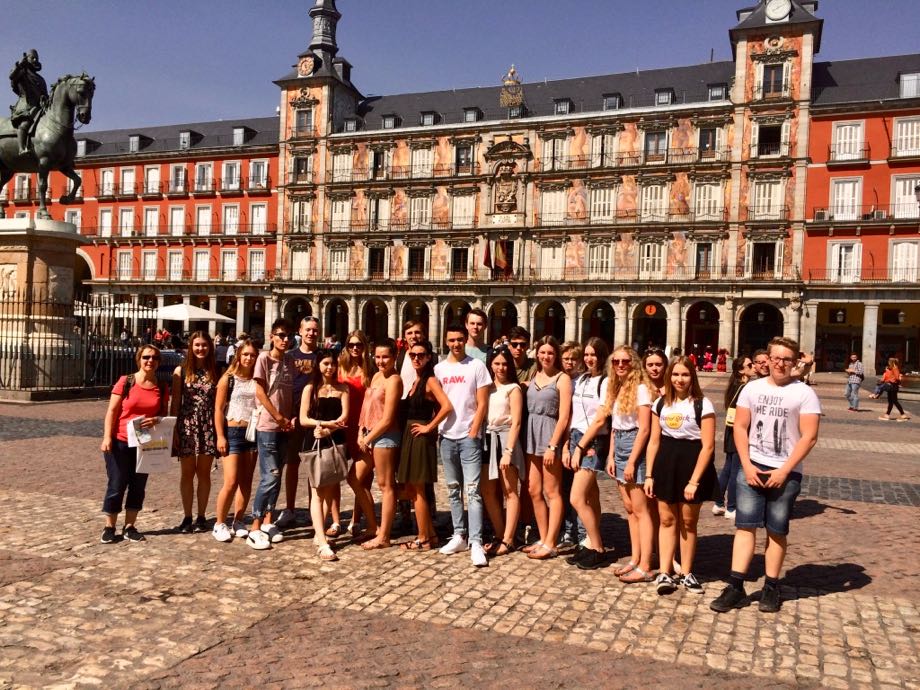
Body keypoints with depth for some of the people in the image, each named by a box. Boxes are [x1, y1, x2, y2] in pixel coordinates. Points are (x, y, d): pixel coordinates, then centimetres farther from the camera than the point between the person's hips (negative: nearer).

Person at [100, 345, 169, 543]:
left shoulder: (161, 388, 3)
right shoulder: (125, 382, -7)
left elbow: (164, 414, 10)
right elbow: (112, 411, -7)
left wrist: (156, 420, -13)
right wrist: (107, 437, -15)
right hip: (120, 442, -3)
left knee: (138, 486, 8)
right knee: (117, 485, 2)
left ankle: (129, 527, 19)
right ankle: (109, 527, 15)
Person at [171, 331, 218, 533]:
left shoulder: (215, 371, 4)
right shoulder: (181, 371, 3)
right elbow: (175, 403, 3)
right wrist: (174, 429, -2)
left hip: (209, 427, 0)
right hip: (187, 425, 0)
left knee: (204, 473, 7)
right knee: (187, 473, 7)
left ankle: (201, 517, 17)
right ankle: (187, 517, 16)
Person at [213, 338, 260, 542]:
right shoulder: (228, 379, -2)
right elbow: (218, 410, -4)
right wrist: (220, 436, -10)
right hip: (232, 432, -4)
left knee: (246, 482, 7)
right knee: (231, 482, -9)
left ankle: (238, 522, 19)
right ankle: (220, 524, 7)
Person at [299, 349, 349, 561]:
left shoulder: (342, 388, 8)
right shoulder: (310, 388, 5)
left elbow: (344, 418, -2)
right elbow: (303, 419, -3)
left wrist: (327, 429, -18)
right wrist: (328, 422, -15)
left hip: (335, 443, 2)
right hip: (315, 443, -2)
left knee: (330, 490, 7)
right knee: (317, 492, -7)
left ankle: (319, 534, 19)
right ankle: (322, 543, -13)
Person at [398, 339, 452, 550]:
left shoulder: (430, 380, -11)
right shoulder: (413, 381, 14)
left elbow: (447, 407, -24)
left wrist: (429, 427, -17)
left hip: (421, 438, -9)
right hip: (408, 436, 9)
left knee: (418, 491, -1)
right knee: (411, 489, 13)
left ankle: (423, 539, 10)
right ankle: (431, 535, 22)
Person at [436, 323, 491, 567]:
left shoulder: (477, 366, -1)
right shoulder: (439, 369, 9)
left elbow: (482, 404, -3)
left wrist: (473, 433, -8)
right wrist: (435, 428, -1)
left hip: (469, 436, -4)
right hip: (446, 436, 4)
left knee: (472, 490, -8)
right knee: (453, 489, 10)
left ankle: (476, 542, -7)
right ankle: (459, 536, 19)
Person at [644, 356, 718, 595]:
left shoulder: (702, 405, -8)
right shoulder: (661, 403, 6)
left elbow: (708, 446, -11)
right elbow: (654, 442, 9)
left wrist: (694, 481, -15)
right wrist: (649, 475, 4)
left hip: (692, 465, -3)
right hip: (665, 464, 4)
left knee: (688, 522, 7)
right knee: (667, 519, 5)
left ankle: (686, 574, 20)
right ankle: (664, 573, 9)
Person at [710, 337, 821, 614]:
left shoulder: (804, 393, -2)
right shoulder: (752, 388, 6)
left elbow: (809, 437, -7)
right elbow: (740, 427, 6)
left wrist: (784, 471, -12)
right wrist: (747, 465, -5)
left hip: (785, 472, -2)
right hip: (752, 468, 2)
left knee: (777, 531, 6)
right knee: (745, 526, 0)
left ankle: (771, 588, 18)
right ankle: (735, 586, 4)